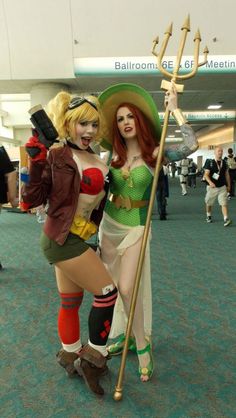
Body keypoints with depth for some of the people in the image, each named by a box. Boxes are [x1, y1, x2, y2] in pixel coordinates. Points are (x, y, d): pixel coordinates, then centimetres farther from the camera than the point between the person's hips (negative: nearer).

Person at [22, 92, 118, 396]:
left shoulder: (98, 160, 9)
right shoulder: (57, 157, -12)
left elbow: (99, 201, 15)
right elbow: (31, 200, -15)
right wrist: (36, 164, -25)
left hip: (76, 240, 7)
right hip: (63, 239, -7)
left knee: (71, 302, 19)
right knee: (107, 292, -3)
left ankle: (71, 358, 38)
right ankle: (93, 357, 16)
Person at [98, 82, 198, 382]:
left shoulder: (155, 153, -8)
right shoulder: (114, 154, 3)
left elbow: (191, 145, -24)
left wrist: (174, 108, -15)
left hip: (135, 228, -4)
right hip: (109, 224, 5)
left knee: (127, 288, -10)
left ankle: (142, 344, 14)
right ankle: (124, 334, 34)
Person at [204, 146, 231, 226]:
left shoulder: (224, 162, 6)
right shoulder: (210, 162, -6)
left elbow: (227, 175, 15)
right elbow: (206, 174, -12)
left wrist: (228, 185, 15)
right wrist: (210, 182, -29)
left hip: (222, 187, 2)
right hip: (212, 187, -2)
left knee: (224, 203, -9)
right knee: (209, 203, 12)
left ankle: (226, 219, -13)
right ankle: (208, 216, 34)